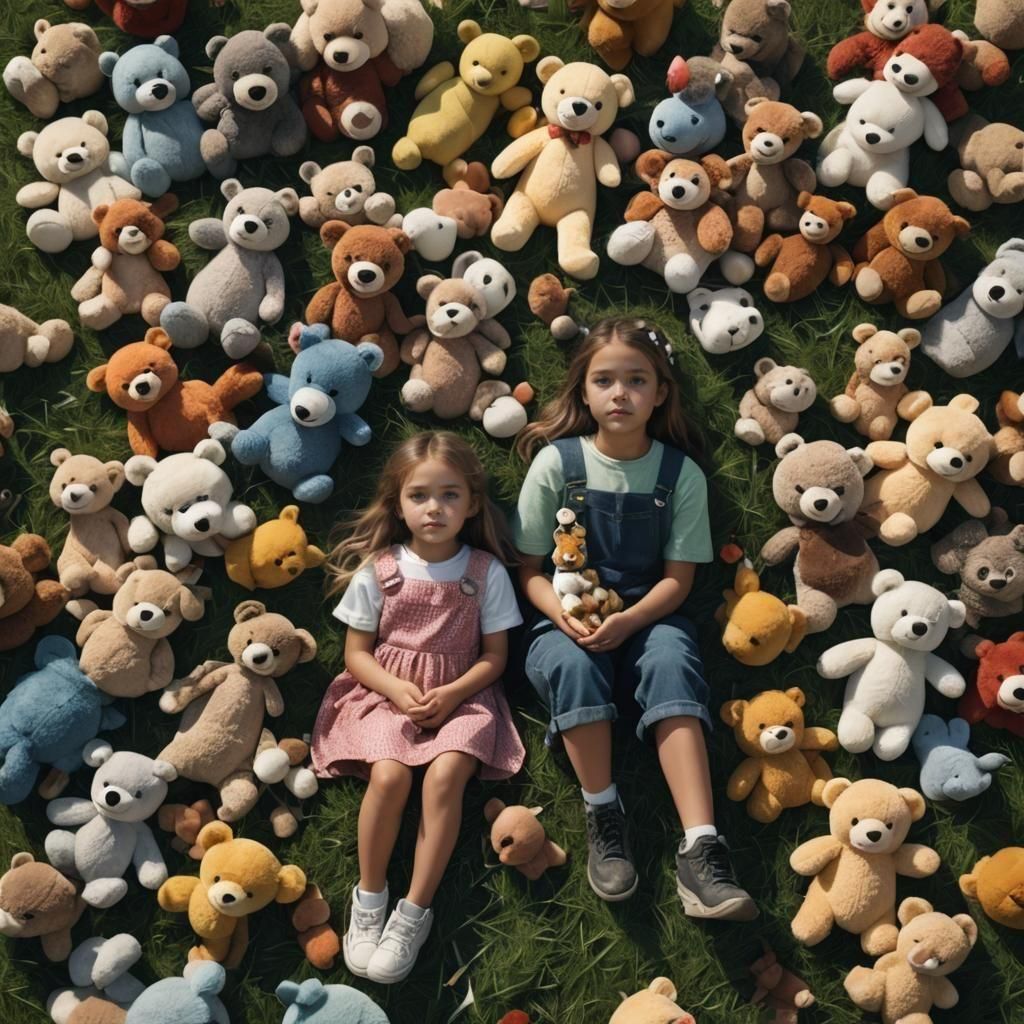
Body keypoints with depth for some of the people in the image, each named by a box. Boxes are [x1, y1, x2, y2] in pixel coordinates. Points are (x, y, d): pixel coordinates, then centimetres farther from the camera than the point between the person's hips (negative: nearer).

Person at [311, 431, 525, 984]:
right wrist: (397, 689, -15)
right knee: (389, 773, -29)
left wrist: (451, 694, -15)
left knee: (445, 774, -30)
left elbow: (494, 656, 2)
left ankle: (415, 911, -20)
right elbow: (356, 652, 3)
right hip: (386, 691, 0)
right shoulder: (376, 569, -1)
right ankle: (369, 897, -9)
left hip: (459, 696, 0)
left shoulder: (486, 571, -1)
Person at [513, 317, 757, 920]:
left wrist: (627, 622, -21)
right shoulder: (556, 463, -2)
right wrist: (565, 615, -20)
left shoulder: (681, 473, 0)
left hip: (647, 617, 0)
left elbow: (677, 578, -1)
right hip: (566, 620, 0)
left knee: (671, 662, -33)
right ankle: (603, 817, -20)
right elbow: (530, 569, 1)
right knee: (574, 664, -35)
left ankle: (700, 848, -42)